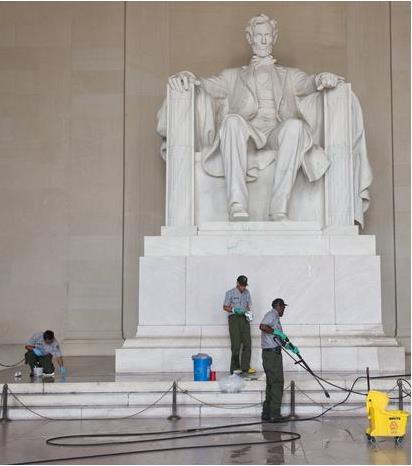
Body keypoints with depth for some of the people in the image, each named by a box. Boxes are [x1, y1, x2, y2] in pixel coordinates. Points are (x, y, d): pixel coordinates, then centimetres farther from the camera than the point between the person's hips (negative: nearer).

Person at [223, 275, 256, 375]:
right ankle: (234, 368, -1)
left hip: (244, 318, 5)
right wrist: (234, 310, -16)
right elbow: (225, 307, 2)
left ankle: (245, 367, 0)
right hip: (234, 318, -5)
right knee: (236, 343, -7)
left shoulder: (247, 293, 15)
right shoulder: (230, 293, 1)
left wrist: (249, 312, -1)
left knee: (247, 342, -3)